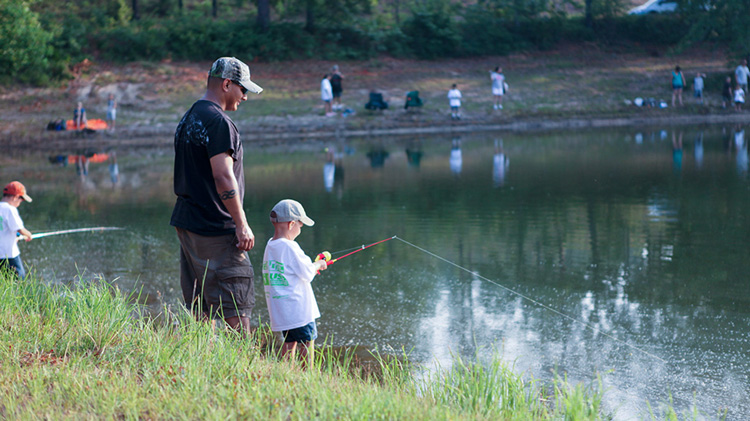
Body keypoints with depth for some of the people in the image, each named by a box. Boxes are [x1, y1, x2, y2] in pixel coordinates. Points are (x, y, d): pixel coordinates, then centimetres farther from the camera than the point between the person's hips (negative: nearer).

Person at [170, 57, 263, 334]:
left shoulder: (188, 119, 16)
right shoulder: (218, 122, -15)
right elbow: (223, 178, -21)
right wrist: (242, 225, -17)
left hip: (185, 223, 9)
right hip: (215, 229, -9)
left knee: (200, 306, 12)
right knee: (236, 306, -7)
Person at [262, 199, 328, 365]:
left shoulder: (270, 246, 9)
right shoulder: (289, 247, -17)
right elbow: (307, 274, -14)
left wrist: (312, 266, 18)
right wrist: (318, 265, 5)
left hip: (280, 310, 8)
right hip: (298, 308, -8)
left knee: (289, 342, 14)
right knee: (307, 342, -1)